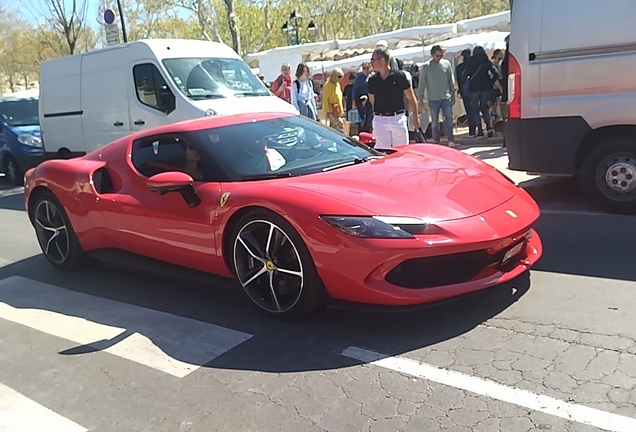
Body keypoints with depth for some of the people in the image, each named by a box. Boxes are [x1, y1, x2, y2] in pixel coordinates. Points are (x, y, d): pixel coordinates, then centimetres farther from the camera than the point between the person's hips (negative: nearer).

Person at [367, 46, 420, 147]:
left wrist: (415, 117, 4)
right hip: (379, 120, 2)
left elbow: (411, 98, 2)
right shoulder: (372, 80, 5)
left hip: (398, 119, -2)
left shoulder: (399, 76, -4)